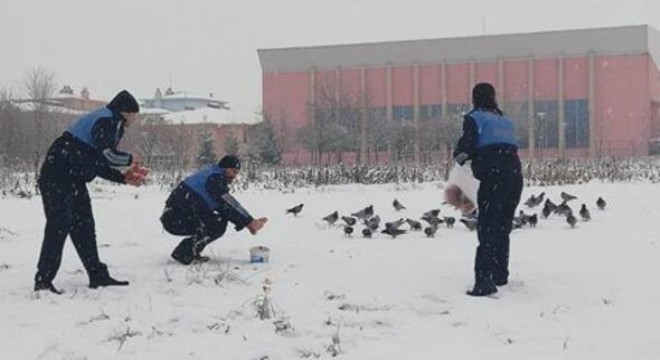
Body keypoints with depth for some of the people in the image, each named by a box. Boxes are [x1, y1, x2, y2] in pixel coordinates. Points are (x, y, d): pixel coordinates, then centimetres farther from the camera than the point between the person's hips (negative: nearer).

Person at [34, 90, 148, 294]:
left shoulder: (108, 122, 20)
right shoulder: (107, 120, -11)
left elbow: (97, 164, 20)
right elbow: (107, 153, -24)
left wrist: (123, 178, 11)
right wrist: (129, 159, -6)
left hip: (73, 180, 11)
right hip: (57, 179, -11)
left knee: (84, 227, 12)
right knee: (58, 227, -9)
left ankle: (98, 275, 17)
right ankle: (43, 281, -5)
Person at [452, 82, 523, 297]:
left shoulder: (474, 118, 4)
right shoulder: (505, 120, 25)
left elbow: (466, 146, -4)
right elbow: (510, 146, 18)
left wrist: (458, 157, 17)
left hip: (493, 177, -6)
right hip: (515, 174, 7)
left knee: (487, 231, -8)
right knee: (503, 228, 19)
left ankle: (484, 281, -18)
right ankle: (500, 275, 28)